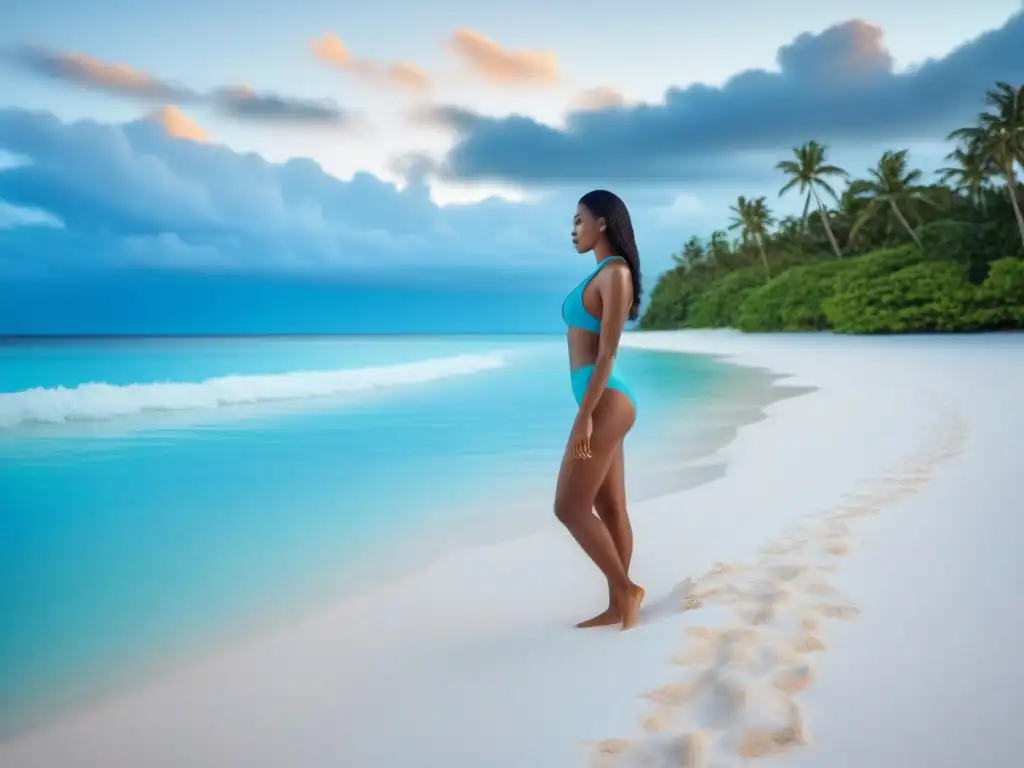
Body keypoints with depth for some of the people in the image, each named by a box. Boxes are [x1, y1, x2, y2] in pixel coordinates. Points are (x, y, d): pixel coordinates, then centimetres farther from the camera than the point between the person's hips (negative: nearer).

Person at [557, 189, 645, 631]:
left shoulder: (616, 273, -11)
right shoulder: (601, 275, 17)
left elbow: (607, 353, -17)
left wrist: (584, 415, -20)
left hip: (606, 403, -10)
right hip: (602, 403, 10)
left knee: (569, 507, -7)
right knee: (610, 510, 10)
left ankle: (626, 590, 5)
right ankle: (617, 606, 16)